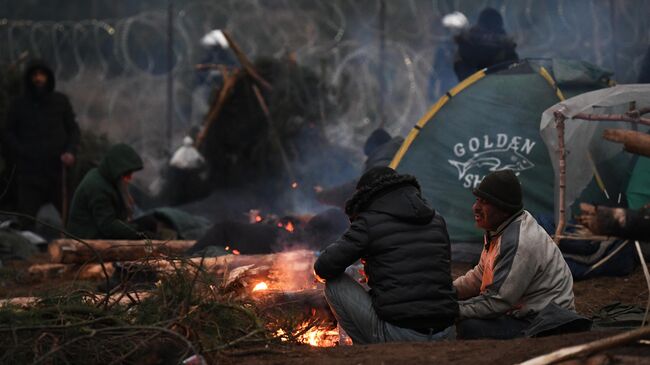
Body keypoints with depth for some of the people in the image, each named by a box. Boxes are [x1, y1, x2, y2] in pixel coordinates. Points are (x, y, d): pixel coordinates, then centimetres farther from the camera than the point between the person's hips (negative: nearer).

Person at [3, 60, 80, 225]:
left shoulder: (61, 101, 9)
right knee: (27, 220, -8)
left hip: (57, 170, 1)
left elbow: (73, 129, 13)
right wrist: (21, 153, -6)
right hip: (29, 172, -1)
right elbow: (8, 133, 10)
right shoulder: (19, 104, 6)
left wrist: (70, 151, -4)